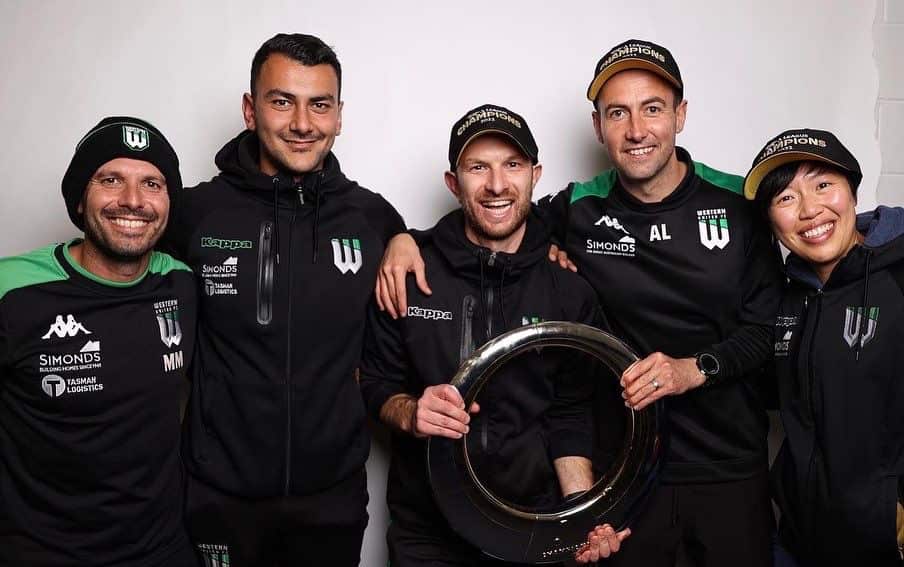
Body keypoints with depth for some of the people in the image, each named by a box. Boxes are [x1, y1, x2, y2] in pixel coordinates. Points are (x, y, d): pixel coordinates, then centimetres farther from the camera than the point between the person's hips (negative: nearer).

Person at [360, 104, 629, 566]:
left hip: (535, 523, 1)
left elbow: (570, 414, -2)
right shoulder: (407, 273, -7)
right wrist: (410, 414, -22)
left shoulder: (570, 289, -4)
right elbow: (376, 382, -1)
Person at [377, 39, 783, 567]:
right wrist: (408, 238, -9)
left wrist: (694, 369, -18)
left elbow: (767, 330, -3)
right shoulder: (578, 211, -4)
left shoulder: (737, 203, -5)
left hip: (733, 471, 1)